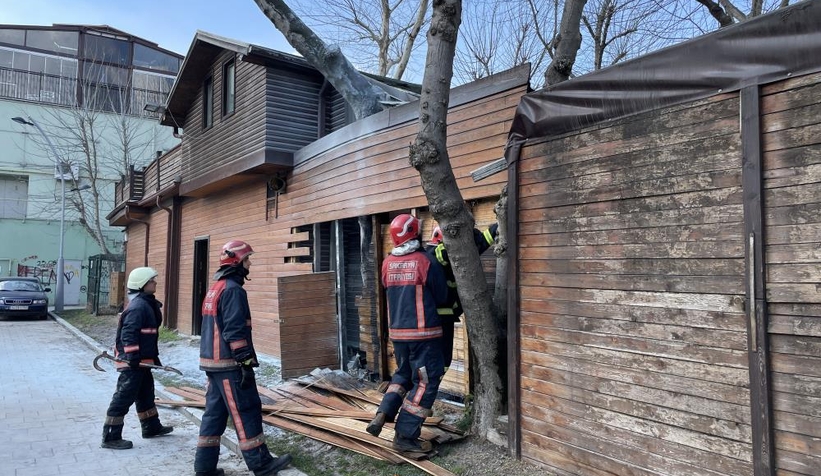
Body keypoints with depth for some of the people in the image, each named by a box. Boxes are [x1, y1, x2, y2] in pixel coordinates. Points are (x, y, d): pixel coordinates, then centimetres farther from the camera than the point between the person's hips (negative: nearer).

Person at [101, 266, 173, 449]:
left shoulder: (147, 304, 14)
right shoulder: (138, 306, -18)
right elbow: (128, 333, -25)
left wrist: (154, 356, 24)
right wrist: (133, 356, -27)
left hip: (141, 360, 11)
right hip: (133, 362, -11)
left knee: (146, 393, 20)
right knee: (124, 397, -5)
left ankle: (151, 427, 33)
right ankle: (110, 437, 3)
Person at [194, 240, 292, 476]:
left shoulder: (215, 288, 16)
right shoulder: (233, 289, -16)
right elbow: (235, 331, -22)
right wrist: (246, 363, -20)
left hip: (212, 361, 10)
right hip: (229, 364, -10)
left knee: (215, 412, 13)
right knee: (247, 412, -2)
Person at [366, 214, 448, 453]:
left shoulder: (387, 264, 0)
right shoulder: (426, 262, -13)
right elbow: (442, 297, -3)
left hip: (397, 331, 6)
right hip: (424, 332, -5)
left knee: (403, 374, 25)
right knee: (425, 381, 5)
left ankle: (383, 414, 11)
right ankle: (405, 436, 7)